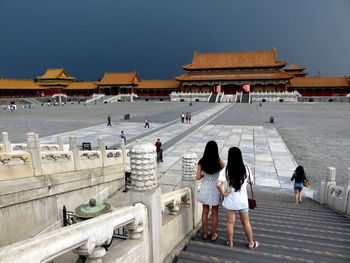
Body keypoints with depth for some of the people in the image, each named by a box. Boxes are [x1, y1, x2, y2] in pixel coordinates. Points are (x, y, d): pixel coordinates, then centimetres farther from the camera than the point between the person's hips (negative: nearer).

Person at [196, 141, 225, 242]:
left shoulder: (201, 162, -11)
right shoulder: (219, 162, -16)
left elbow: (198, 177, -12)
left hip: (205, 189, 2)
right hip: (215, 190, -2)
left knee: (205, 212, 17)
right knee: (215, 213, 14)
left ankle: (205, 234, 30)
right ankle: (213, 235, 26)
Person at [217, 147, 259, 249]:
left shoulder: (225, 170, -18)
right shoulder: (246, 168, -12)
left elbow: (218, 185, -28)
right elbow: (251, 182, 1)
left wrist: (223, 193, -12)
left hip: (230, 200, -1)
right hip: (243, 200, 1)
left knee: (230, 222, 14)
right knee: (246, 222, 18)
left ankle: (230, 243, 29)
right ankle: (251, 243, 33)